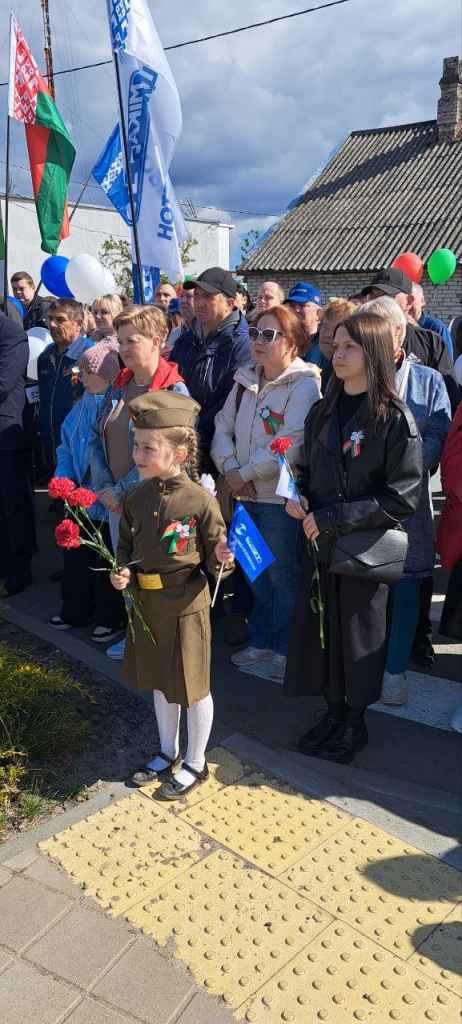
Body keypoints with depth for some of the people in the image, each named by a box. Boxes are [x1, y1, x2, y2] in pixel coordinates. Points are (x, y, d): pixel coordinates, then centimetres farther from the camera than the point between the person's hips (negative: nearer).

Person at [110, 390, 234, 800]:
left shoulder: (200, 499, -17)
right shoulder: (137, 498, -1)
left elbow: (214, 551, -9)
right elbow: (126, 544, 12)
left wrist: (221, 558, -31)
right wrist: (122, 571, -7)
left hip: (186, 604, -6)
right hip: (147, 604, 6)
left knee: (193, 685, 9)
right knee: (160, 681, 21)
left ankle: (195, 763, 30)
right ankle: (168, 753, 43)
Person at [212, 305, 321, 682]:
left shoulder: (304, 385, -14)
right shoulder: (246, 380, 9)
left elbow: (290, 446, -23)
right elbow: (223, 427, 7)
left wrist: (245, 474, -15)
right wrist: (230, 469, -10)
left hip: (281, 497, -7)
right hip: (247, 496, 7)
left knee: (283, 576, 4)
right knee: (258, 575, 18)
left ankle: (284, 651, 20)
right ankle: (260, 643, 34)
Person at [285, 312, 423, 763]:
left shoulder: (395, 418, -13)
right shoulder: (322, 412, 6)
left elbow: (402, 498, -17)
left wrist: (333, 517, -19)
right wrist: (299, 496, -5)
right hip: (320, 544, 5)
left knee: (359, 635, 9)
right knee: (320, 629, 12)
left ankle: (355, 723, 30)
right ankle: (333, 712, 33)